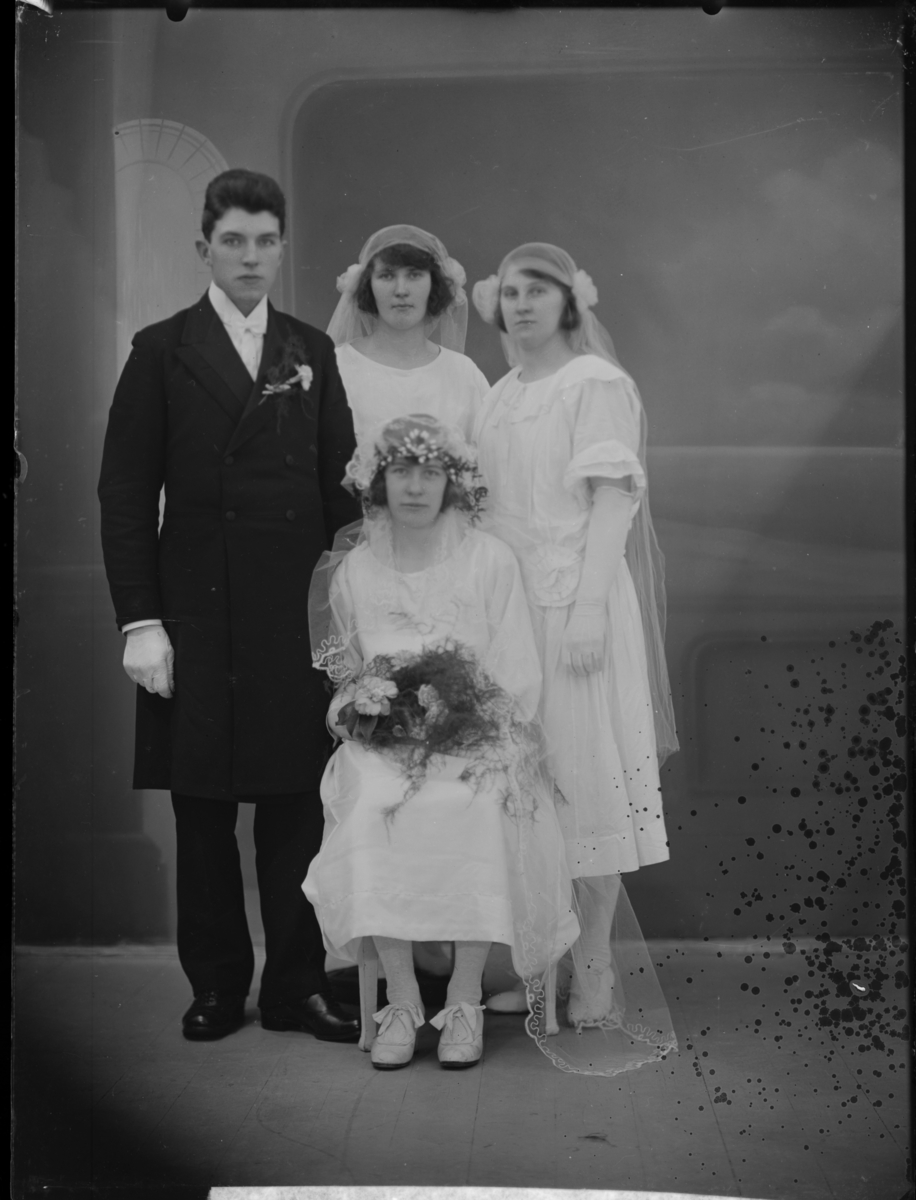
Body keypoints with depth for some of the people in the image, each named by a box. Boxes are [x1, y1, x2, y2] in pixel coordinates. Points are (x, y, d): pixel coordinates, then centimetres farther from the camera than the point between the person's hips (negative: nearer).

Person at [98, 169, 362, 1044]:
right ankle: (215, 985, 19)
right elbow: (124, 494, -2)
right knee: (203, 814, 6)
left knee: (298, 806, 5)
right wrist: (139, 621, -9)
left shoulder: (311, 351, 11)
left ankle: (297, 984, 16)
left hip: (299, 613, 2)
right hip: (198, 616, -2)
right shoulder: (162, 351, 2)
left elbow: (337, 481, 12)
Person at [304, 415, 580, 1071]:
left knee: (476, 814, -33)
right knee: (373, 811, -30)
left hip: (476, 738, -2)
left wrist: (462, 717, -14)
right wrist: (371, 709, -3)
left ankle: (465, 999, -21)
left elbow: (519, 677, 1)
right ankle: (402, 999, -21)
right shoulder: (354, 569, 12)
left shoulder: (491, 560, 4)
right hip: (384, 743, 2)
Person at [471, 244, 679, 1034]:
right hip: (505, 605, 6)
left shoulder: (596, 383, -4)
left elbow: (614, 500, -11)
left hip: (572, 605, -6)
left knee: (585, 775, -3)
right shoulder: (498, 397, 16)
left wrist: (588, 609, -20)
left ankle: (596, 969, 6)